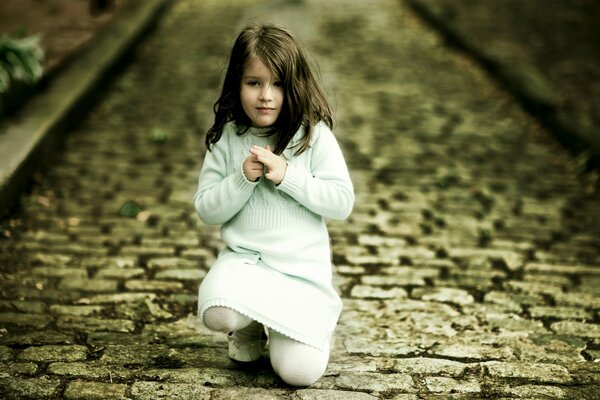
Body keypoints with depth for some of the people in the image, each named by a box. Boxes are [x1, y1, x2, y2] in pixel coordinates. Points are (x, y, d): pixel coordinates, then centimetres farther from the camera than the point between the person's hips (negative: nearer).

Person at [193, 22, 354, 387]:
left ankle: (313, 323, 20)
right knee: (218, 312, -32)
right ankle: (250, 328, 6)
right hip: (243, 260, 2)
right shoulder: (227, 139, 0)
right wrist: (242, 179, -16)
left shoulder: (315, 135, -5)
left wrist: (287, 175, -18)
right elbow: (207, 209, 1)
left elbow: (343, 202, -8)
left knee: (300, 370, -17)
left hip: (302, 268, -1)